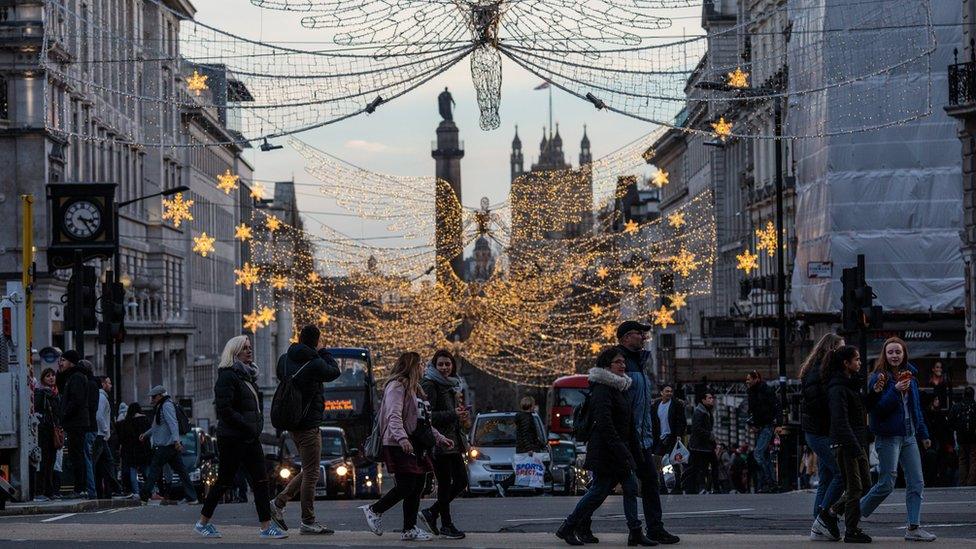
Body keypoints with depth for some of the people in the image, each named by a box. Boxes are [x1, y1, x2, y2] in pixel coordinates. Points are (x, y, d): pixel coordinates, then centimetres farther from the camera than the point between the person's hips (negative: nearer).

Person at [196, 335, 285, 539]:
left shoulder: (248, 375, 17)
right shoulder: (228, 376, -11)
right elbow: (224, 408, -19)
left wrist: (258, 425, 10)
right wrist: (247, 426, -19)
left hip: (250, 438, 8)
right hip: (232, 438, -8)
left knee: (261, 480, -1)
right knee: (225, 481, 0)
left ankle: (266, 526, -3)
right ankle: (203, 522, 14)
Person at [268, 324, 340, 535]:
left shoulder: (284, 359, 4)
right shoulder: (315, 364, -17)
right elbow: (334, 372, 3)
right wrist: (324, 353, 14)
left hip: (292, 422, 8)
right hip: (309, 424, -8)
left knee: (309, 470, 19)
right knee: (311, 473, -1)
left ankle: (279, 502, 17)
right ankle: (308, 522, 2)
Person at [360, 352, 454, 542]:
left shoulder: (416, 389, 23)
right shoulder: (397, 387, -8)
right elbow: (394, 416, -21)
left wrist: (440, 438, 22)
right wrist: (401, 438, -34)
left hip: (417, 446, 10)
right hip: (400, 446, -10)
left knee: (417, 488, 6)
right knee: (406, 487, -13)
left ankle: (410, 529, 11)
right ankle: (374, 510, 4)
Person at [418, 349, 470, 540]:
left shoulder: (451, 385, 16)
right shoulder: (429, 385, -11)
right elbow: (427, 415, -19)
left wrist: (463, 415, 4)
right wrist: (453, 414, -25)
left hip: (453, 439, 9)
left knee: (461, 481, 7)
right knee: (445, 483, -2)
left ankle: (431, 513, 20)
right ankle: (446, 525, 9)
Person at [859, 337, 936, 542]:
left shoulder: (910, 376, 12)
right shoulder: (879, 378, -8)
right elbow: (875, 408, -17)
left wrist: (923, 433, 20)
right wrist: (895, 391, -26)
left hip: (908, 437, 7)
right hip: (888, 438, -7)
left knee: (916, 483, 0)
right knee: (886, 484, -6)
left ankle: (913, 528, 2)